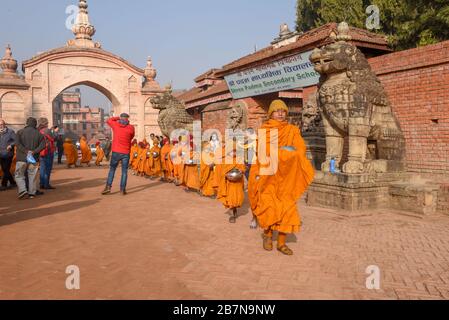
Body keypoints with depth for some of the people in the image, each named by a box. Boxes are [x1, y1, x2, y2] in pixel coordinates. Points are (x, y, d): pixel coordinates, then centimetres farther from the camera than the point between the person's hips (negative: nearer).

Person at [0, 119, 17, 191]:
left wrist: (11, 145, -24)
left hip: (8, 154, -6)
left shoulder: (10, 132, -6)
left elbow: (16, 141, -9)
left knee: (6, 170, -5)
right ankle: (13, 183, 24)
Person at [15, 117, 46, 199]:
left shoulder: (20, 132, 0)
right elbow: (43, 145, -7)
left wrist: (26, 151, -15)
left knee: (19, 175, 8)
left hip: (22, 158, -2)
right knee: (32, 176, 8)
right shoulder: (38, 134, 4)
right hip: (34, 159, 2)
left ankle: (22, 190, -8)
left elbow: (17, 143, -14)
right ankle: (32, 193, 10)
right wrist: (34, 151, -12)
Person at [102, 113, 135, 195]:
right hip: (126, 153, -1)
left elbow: (109, 120, 20)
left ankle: (108, 187, 4)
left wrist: (117, 118, 23)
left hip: (116, 152, 1)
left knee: (112, 169, 12)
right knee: (124, 171, 5)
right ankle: (123, 189, 2)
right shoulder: (131, 128, -4)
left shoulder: (116, 125, 0)